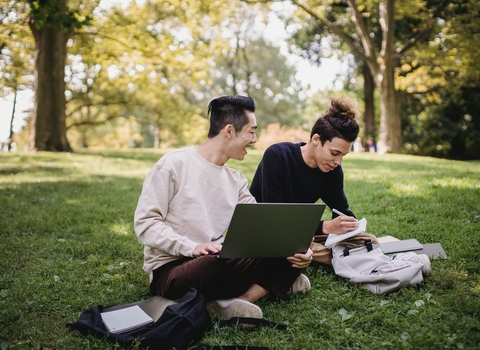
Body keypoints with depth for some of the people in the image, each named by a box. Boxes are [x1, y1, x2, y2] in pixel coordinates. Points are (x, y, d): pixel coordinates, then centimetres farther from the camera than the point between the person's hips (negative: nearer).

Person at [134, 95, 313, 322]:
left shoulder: (236, 181, 11)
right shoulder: (174, 164, -9)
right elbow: (145, 223, -13)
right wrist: (192, 247, -26)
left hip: (218, 263, 7)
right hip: (169, 270, -6)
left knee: (290, 257, -10)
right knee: (216, 264, -40)